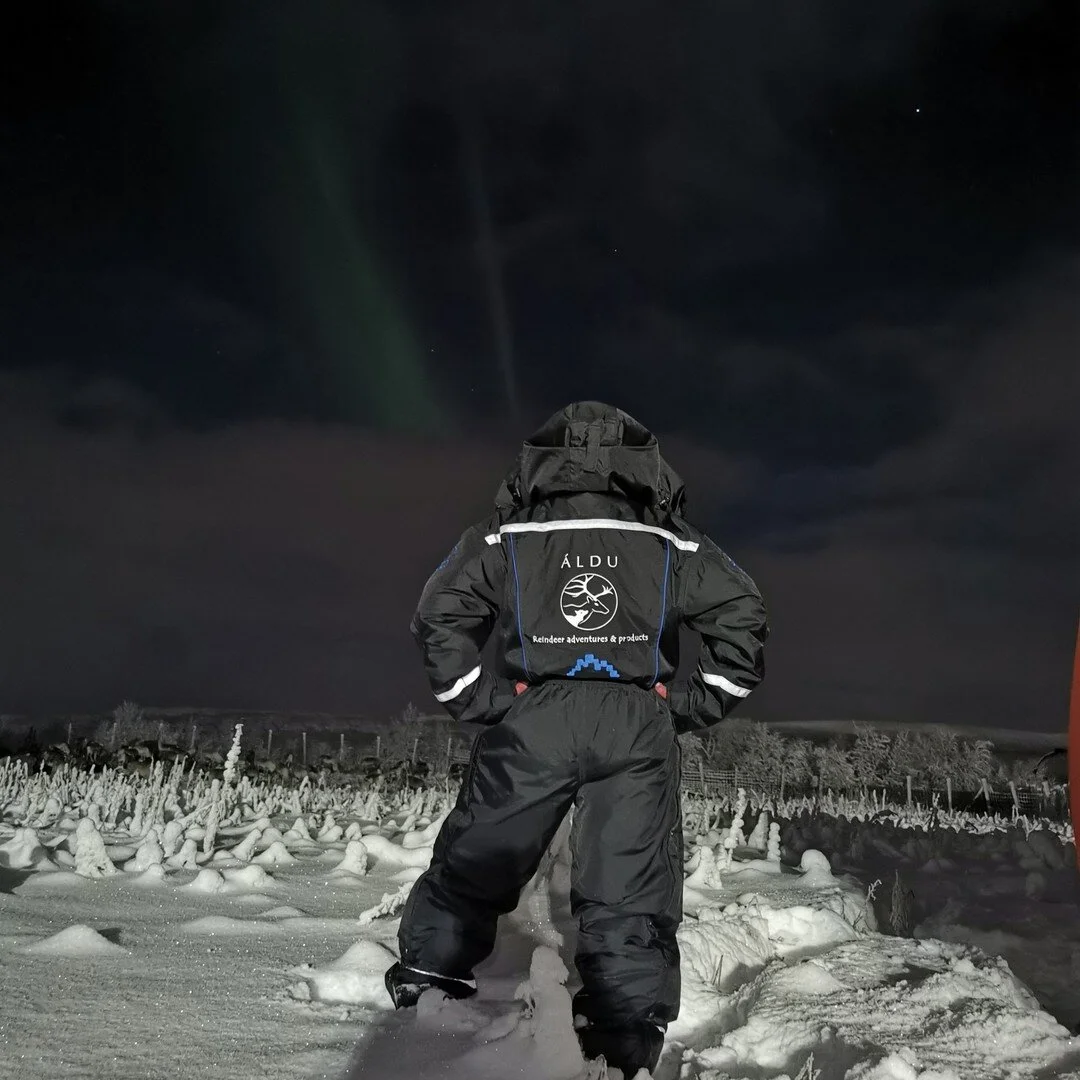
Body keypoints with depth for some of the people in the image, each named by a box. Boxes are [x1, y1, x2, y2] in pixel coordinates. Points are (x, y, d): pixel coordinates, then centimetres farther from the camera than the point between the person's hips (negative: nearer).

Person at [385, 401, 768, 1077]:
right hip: (639, 726, 0)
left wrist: (481, 702, 9)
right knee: (630, 893, 6)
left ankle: (422, 991, 16)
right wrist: (697, 705, 13)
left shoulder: (505, 537, 14)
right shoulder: (672, 543, 16)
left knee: (473, 865, 13)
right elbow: (744, 615, 11)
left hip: (533, 719, 0)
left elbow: (438, 616, 7)